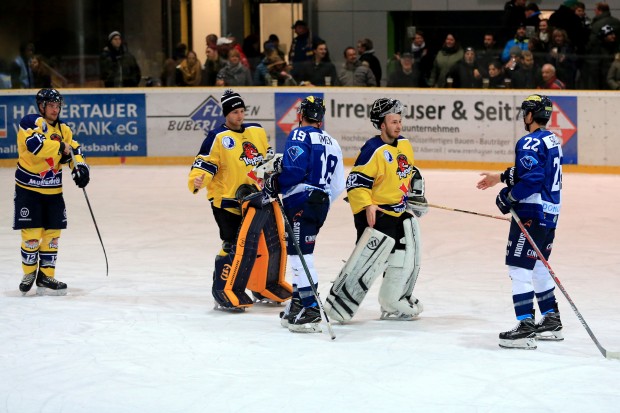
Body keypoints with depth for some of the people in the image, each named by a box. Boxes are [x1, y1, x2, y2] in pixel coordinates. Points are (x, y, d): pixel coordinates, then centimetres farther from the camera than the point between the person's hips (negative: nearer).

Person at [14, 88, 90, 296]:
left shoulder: (63, 129, 9)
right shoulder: (31, 122, -14)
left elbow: (74, 149, 12)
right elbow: (35, 144, -30)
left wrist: (79, 166, -7)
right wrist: (60, 147, -24)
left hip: (53, 190, 6)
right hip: (28, 188, -6)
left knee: (52, 234, 5)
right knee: (32, 233, -6)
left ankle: (46, 277, 14)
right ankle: (29, 273, 15)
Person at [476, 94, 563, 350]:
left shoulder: (530, 142, -15)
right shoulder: (552, 140, 16)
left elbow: (531, 178, -25)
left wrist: (509, 196, -16)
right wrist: (500, 178, 31)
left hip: (532, 213, -10)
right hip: (550, 213, 10)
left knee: (519, 268, -9)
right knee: (538, 266, 21)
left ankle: (526, 327, -14)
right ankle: (551, 321, 28)